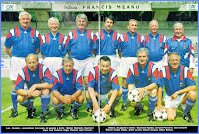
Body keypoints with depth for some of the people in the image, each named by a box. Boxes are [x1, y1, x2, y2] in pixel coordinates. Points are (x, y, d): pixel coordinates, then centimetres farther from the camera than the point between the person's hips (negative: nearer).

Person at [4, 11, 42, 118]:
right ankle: (14, 109, 12)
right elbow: (6, 48, 10)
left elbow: (38, 49, 13)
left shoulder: (35, 33, 7)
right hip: (17, 61, 0)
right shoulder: (12, 32, 5)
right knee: (15, 84, 1)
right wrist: (14, 56, 4)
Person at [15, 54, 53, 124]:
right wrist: (31, 93, -38)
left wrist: (35, 86, -38)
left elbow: (50, 85, -31)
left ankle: (43, 113, -15)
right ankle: (31, 109, 10)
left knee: (46, 91, -35)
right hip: (30, 91, 2)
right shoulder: (23, 72, -20)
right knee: (20, 98, -23)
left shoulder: (44, 69, -25)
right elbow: (18, 89, -21)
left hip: (42, 89, -2)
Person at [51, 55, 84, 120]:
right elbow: (54, 89, -18)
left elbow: (80, 89, -17)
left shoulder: (77, 74, -11)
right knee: (55, 100, -33)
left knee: (81, 98, -31)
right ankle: (60, 111, 5)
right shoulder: (57, 74, -13)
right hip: (61, 96, 0)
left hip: (73, 96, 1)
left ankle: (74, 111, 5)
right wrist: (62, 98, -39)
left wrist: (72, 97, -37)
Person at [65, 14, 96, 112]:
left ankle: (89, 106, 10)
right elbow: (68, 49, 9)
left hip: (87, 61, 1)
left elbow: (94, 49, 13)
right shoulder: (71, 34, 6)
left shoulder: (91, 34, 9)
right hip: (75, 61, 0)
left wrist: (92, 57, 5)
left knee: (88, 83, 1)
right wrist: (71, 59, 5)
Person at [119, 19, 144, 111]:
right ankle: (124, 103, 9)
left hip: (137, 61, 1)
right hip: (126, 61, -1)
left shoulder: (140, 37, 10)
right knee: (125, 82, -2)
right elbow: (119, 51, 8)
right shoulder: (123, 37, 6)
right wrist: (124, 58, 2)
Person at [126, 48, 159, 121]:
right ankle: (139, 106, 20)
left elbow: (154, 84, -23)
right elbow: (130, 83, -7)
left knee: (154, 91, -35)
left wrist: (144, 89, -41)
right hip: (137, 89, 2)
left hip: (149, 88, -2)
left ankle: (151, 112, -8)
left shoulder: (153, 67, -17)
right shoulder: (132, 67, -11)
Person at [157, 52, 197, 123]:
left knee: (193, 94, -31)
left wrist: (177, 92, -25)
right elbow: (160, 88, -12)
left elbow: (193, 87, -18)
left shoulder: (185, 70, -13)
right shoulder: (164, 70, -14)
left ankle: (186, 113, -2)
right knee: (171, 118, -18)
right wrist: (159, 104, -14)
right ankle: (173, 111, 22)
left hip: (183, 95, 1)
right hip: (170, 97, -1)